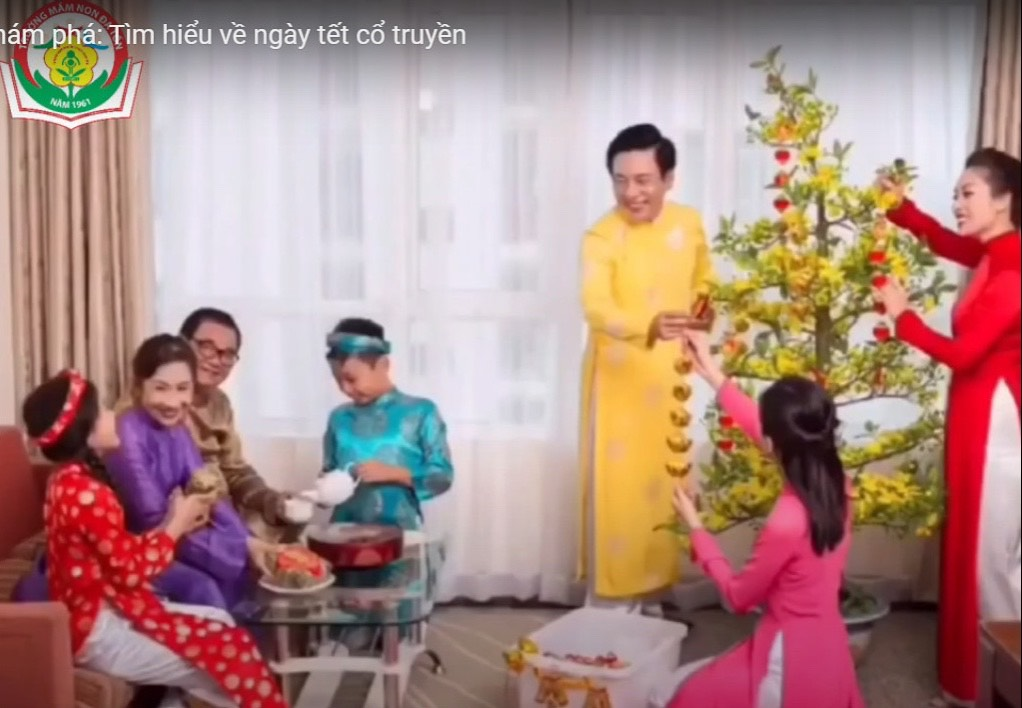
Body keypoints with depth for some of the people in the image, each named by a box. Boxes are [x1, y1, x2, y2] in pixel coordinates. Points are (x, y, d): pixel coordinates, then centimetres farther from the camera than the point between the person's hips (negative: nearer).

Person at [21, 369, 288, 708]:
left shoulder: (70, 481, 8)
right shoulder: (85, 493, -24)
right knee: (229, 656, -8)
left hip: (103, 613, 10)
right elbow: (131, 569, -19)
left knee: (220, 622, 15)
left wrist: (173, 525, 2)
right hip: (102, 632, -10)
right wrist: (176, 525, -8)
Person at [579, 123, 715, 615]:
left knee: (663, 483, 13)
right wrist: (649, 326, -50)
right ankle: (611, 601, 10)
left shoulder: (689, 223, -1)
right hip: (619, 375, -5)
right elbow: (597, 310, -33)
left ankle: (651, 596, 28)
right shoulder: (602, 237, -18)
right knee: (617, 488, -3)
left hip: (670, 376, 5)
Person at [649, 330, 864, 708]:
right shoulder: (835, 485, -6)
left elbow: (740, 596, -11)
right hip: (823, 652, 8)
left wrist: (696, 528, -3)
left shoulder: (786, 523, -29)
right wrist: (715, 377, 14)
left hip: (791, 663, -8)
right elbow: (771, 430, 11)